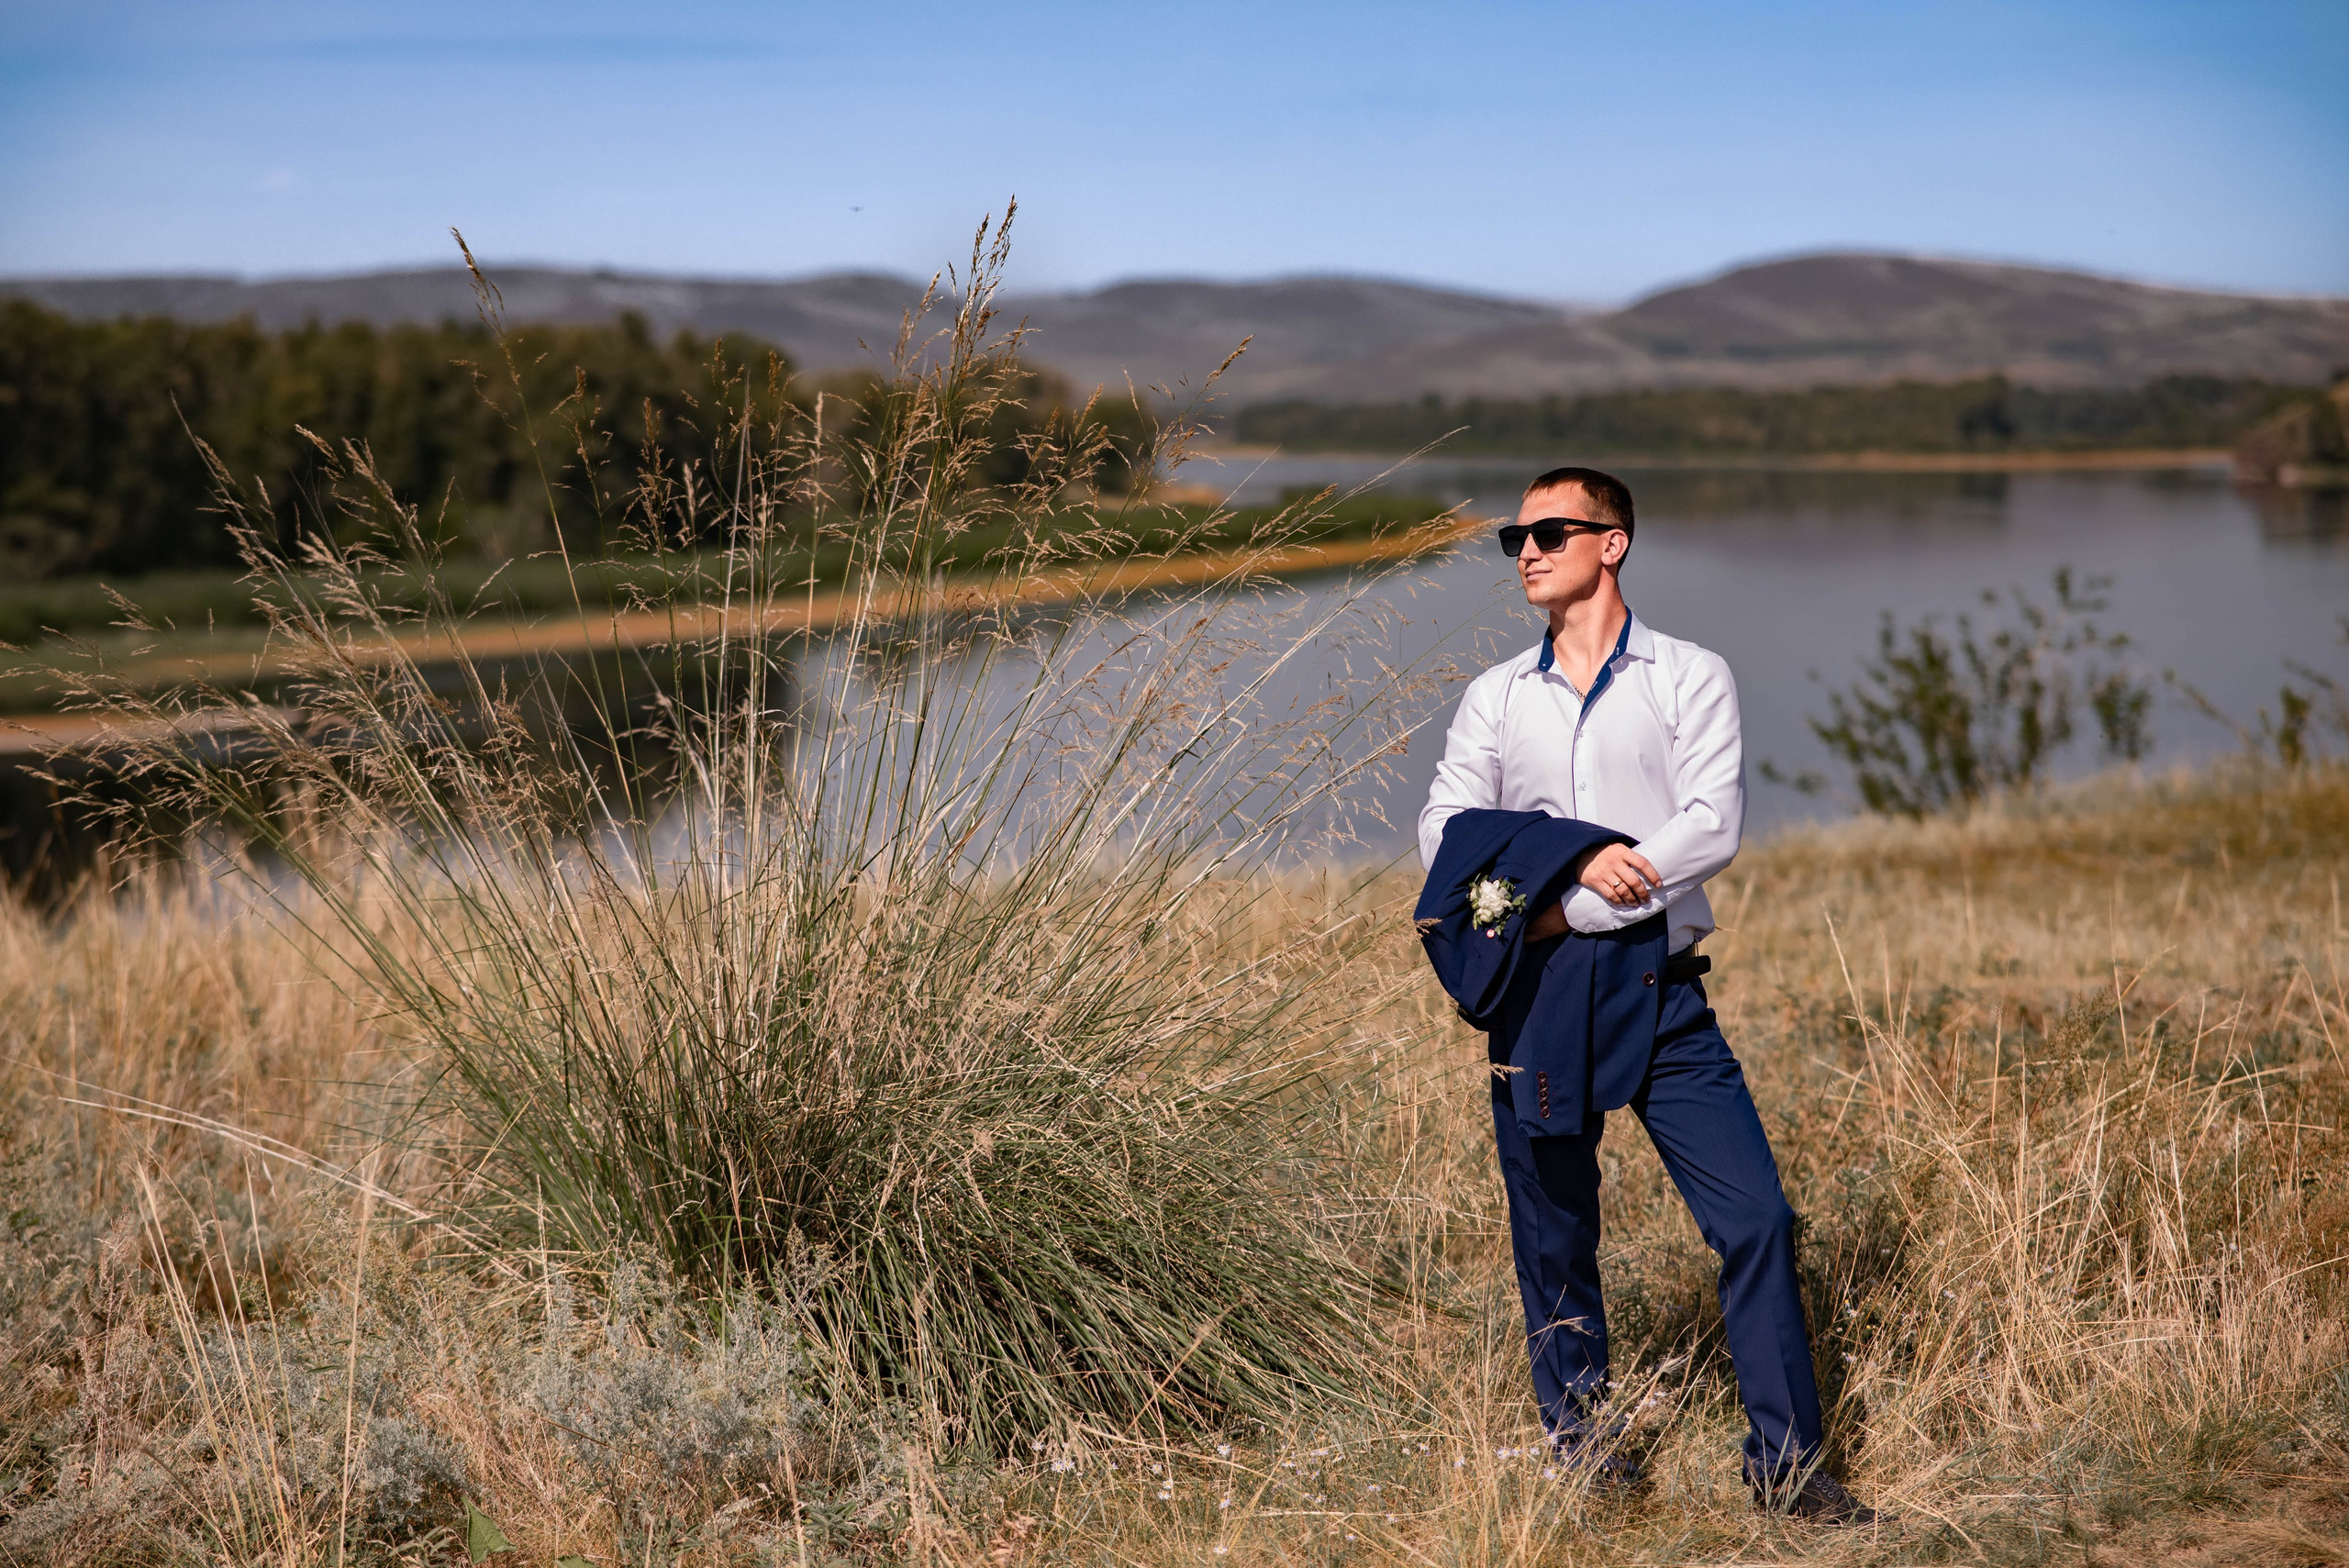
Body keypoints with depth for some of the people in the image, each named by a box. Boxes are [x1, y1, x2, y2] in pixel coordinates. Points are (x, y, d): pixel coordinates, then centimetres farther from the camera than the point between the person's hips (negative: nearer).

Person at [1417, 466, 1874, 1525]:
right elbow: (1444, 829, 0)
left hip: (1659, 991, -2)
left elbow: (1713, 826, -10)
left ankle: (1783, 1460, 3)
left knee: (1756, 1219, -7)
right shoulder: (1494, 698, 12)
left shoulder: (1690, 677, 3)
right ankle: (1577, 1432, 26)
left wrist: (1572, 907, -15)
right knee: (1553, 1233, 8)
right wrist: (1574, 857, -17)